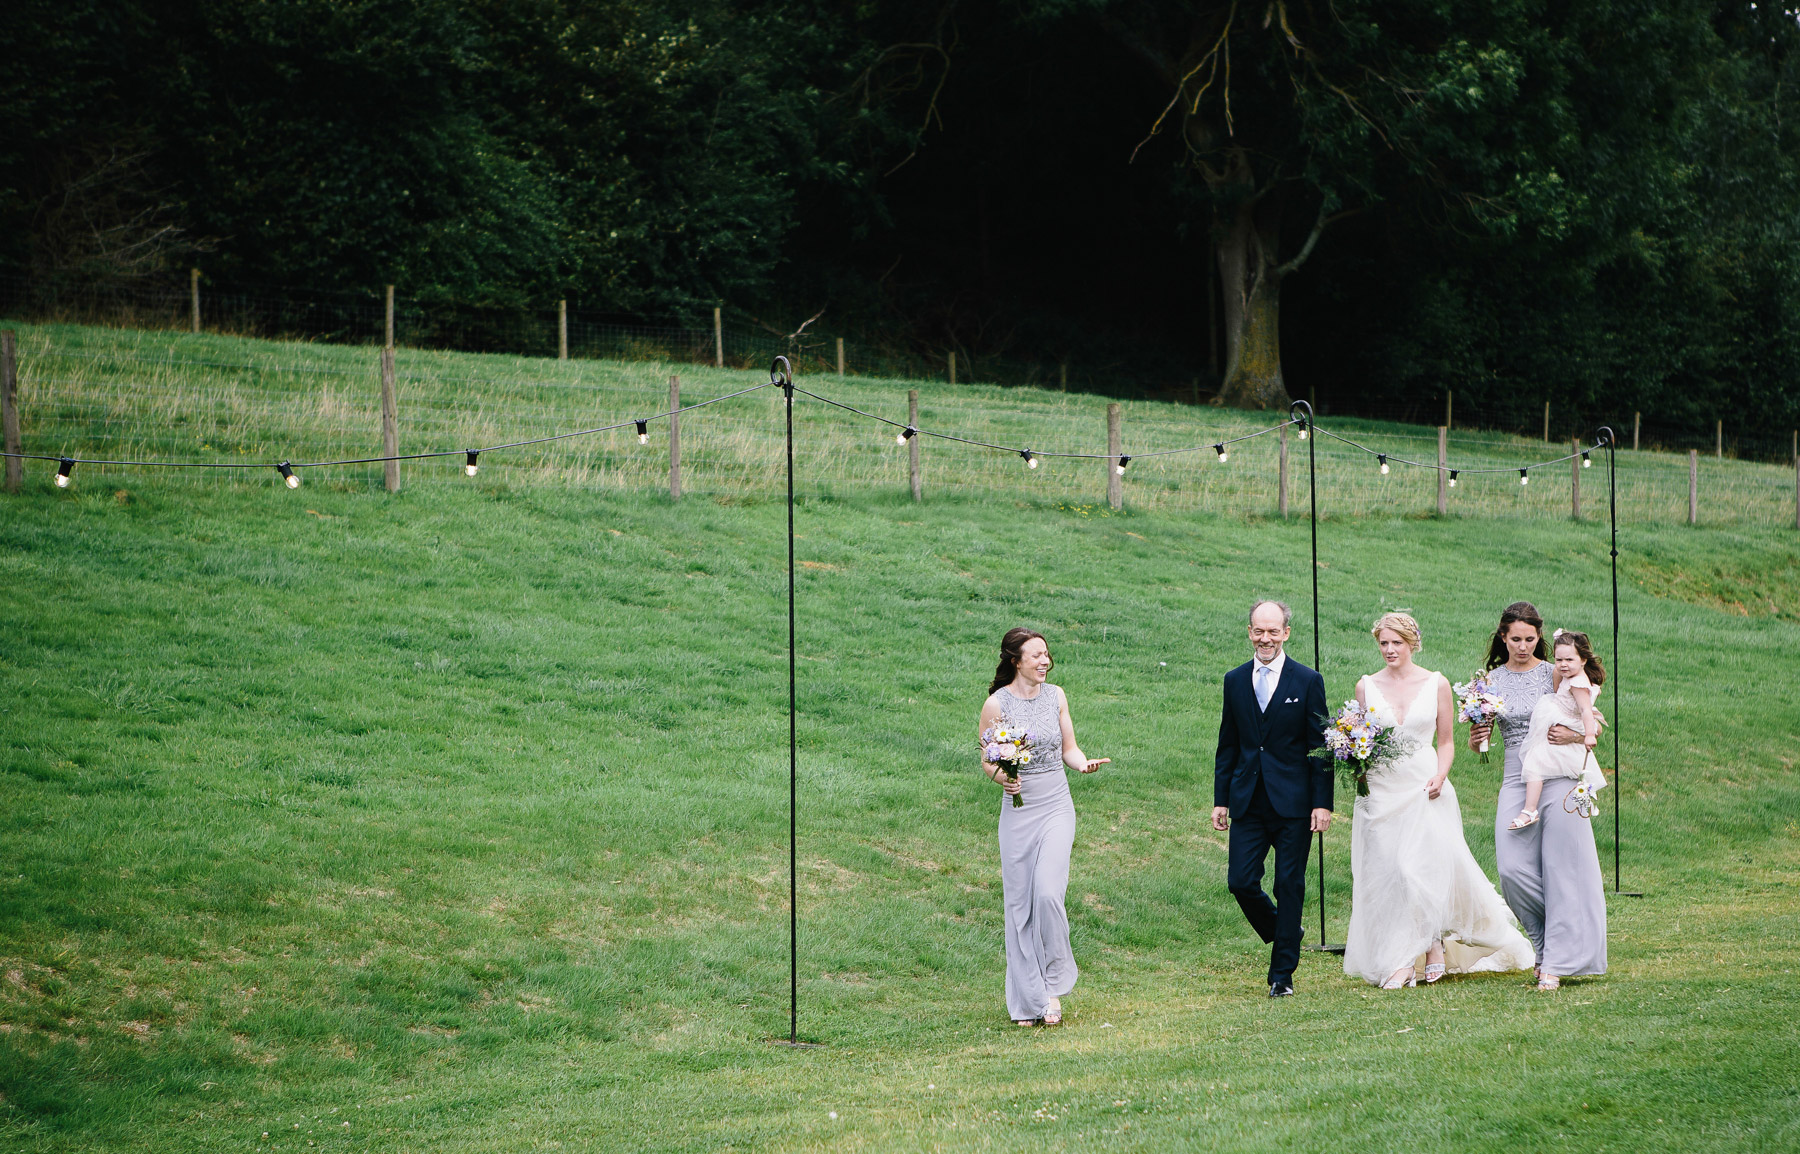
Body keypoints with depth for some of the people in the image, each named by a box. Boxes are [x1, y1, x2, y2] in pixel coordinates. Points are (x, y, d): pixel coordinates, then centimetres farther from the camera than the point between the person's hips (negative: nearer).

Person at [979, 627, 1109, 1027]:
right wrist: (1001, 778, -19)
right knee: (1019, 903, 1)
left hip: (1056, 806, 1)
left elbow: (1069, 748, 12)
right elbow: (987, 762, 2)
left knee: (1048, 893, -16)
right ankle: (1027, 1001, 10)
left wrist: (1084, 763, -9)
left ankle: (1053, 985, 0)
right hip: (1018, 809, -1)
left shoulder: (1055, 696, 6)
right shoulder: (997, 704, -3)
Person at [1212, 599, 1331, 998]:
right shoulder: (1235, 681, 9)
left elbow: (1320, 748, -2)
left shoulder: (1308, 681, -2)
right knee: (1241, 881, -3)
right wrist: (1220, 800, 8)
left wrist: (1322, 803, -8)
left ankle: (1282, 974, 8)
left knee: (1289, 887, 0)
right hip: (1248, 802, 3)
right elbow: (1228, 745, 13)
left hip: (1293, 802, -3)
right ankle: (1282, 934, 25)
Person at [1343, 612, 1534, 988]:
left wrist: (1440, 776, -8)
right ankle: (1398, 964, 0)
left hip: (1424, 787, -2)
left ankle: (1434, 944, 6)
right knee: (1384, 875, -4)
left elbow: (1445, 742, 8)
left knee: (1427, 866, -15)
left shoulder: (1436, 684, 4)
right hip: (1380, 790, 2)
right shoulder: (1366, 687, 7)